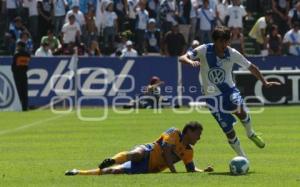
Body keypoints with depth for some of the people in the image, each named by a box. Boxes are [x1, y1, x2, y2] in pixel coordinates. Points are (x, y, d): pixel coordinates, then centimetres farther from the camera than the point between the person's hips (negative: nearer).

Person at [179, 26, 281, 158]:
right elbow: (182, 58, -22)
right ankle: (242, 157, 17)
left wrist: (264, 82, -2)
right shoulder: (204, 50, -14)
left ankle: (251, 133, -3)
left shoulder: (232, 53, -9)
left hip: (229, 89, 1)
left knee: (240, 110, -32)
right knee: (228, 131, -2)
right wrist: (191, 62, -44)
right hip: (212, 95, -1)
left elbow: (251, 67, 3)